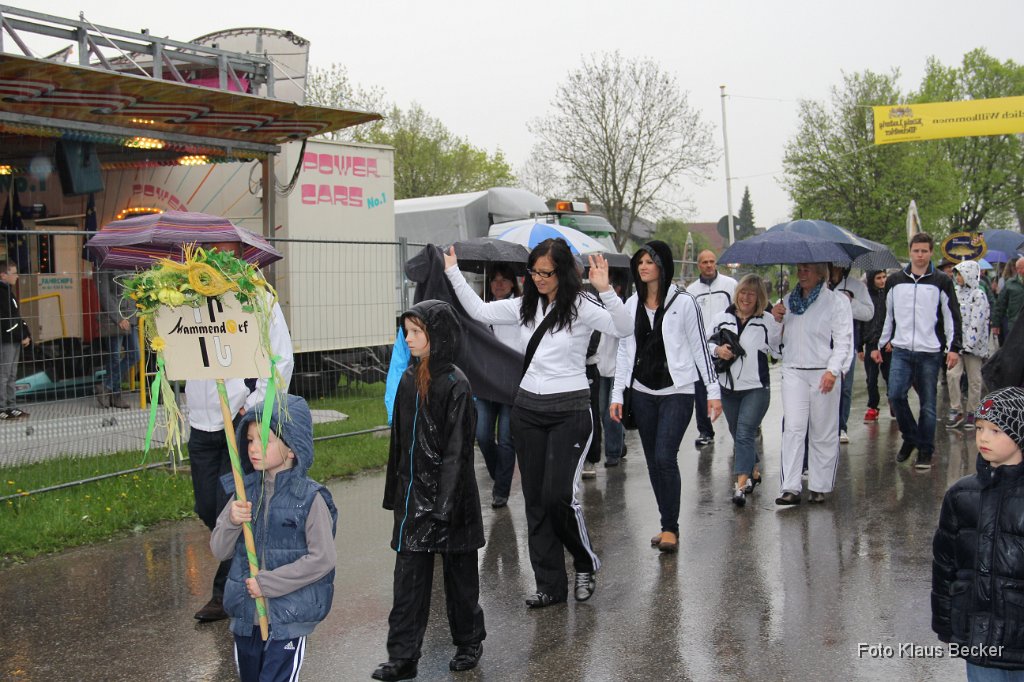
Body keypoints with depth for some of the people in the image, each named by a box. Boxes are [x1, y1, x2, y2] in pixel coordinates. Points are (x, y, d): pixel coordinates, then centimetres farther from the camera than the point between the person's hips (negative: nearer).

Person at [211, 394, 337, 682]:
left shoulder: (309, 498, -14)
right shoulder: (245, 491, 2)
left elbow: (323, 558, -17)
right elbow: (220, 551, 5)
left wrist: (268, 582, -17)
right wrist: (231, 522, -16)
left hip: (288, 618, -6)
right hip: (245, 614, 6)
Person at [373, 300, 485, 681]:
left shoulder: (455, 384, -13)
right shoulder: (409, 380, 7)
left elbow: (457, 449, -15)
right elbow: (399, 440, 13)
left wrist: (445, 505, -19)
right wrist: (394, 493, 13)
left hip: (448, 495, -6)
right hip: (413, 493, 6)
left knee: (458, 571, 10)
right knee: (409, 577, 6)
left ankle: (469, 642, 28)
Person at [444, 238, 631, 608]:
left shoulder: (580, 306, -10)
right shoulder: (525, 306, 8)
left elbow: (623, 328, -25)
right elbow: (479, 311, 17)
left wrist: (605, 290, -38)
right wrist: (453, 272, 14)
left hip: (569, 410, -6)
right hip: (528, 409, 6)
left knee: (558, 495, -12)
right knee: (535, 499, 7)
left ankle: (587, 564, 15)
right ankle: (550, 585, 16)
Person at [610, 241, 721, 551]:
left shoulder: (683, 302, -4)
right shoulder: (632, 304, 9)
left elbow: (700, 348, -3)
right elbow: (624, 350, 11)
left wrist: (713, 391, -6)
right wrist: (617, 393, 7)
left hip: (677, 391, -5)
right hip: (643, 393, 5)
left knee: (665, 457, -15)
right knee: (653, 461, 8)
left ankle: (670, 527, -5)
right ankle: (668, 525, 18)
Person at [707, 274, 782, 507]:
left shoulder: (767, 320, -4)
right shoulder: (723, 317, 5)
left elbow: (778, 349, -8)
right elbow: (706, 341, 11)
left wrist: (778, 323, -18)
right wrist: (717, 349, -9)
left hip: (756, 388, -5)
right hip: (728, 385, 5)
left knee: (745, 434, -14)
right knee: (738, 435, 17)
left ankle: (740, 485, -16)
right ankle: (753, 472, 38)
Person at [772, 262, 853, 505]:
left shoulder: (837, 301, 0)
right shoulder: (789, 301, 15)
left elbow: (843, 340, -6)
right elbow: (779, 339, 21)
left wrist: (833, 370, -17)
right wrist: (775, 319, 1)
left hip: (823, 373, -3)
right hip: (793, 371, 3)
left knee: (823, 432, 5)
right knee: (793, 429, -6)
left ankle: (819, 486, 16)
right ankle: (791, 488, -7)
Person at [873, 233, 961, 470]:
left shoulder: (941, 282, 2)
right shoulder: (895, 281, 10)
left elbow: (952, 316, 2)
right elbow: (886, 315, 16)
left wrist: (953, 347, -7)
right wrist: (879, 345, 14)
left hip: (930, 352, -2)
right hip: (901, 350, 2)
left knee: (928, 404, 3)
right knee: (895, 395, -12)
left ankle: (925, 452, 14)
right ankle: (910, 437, 11)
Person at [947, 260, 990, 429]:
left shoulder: (978, 295, -8)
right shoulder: (956, 293, 12)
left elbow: (977, 322, -15)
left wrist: (969, 344, -19)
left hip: (973, 344, -5)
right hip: (956, 342, 5)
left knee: (974, 379, 5)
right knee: (952, 375, -7)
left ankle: (972, 413, 15)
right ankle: (955, 411, 1)